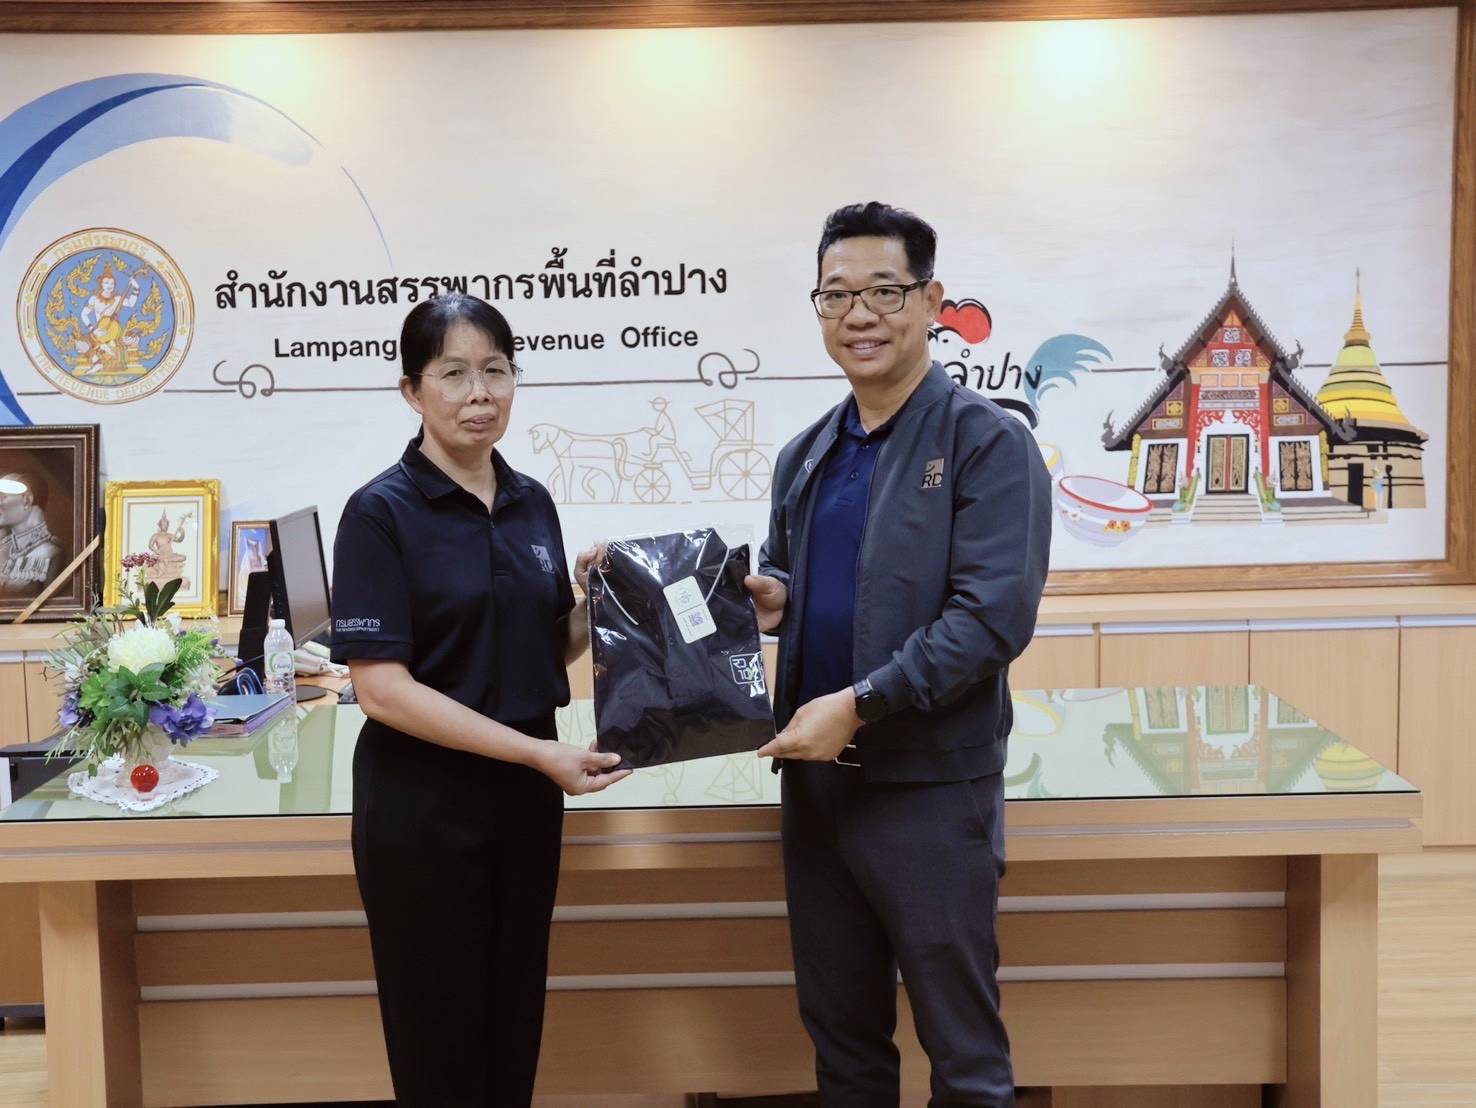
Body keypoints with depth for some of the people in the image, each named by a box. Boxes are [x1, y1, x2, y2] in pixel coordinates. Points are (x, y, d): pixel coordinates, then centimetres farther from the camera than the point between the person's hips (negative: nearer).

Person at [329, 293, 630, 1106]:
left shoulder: (532, 503, 6)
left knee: (514, 1028, 17)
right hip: (422, 803, -6)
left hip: (523, 797, 6)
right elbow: (381, 686, -19)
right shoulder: (382, 511, -12)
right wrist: (539, 752, -22)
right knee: (440, 1041, 8)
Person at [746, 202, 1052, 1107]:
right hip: (815, 783, 6)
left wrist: (858, 705, -22)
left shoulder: (988, 442, -9)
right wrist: (771, 598, -2)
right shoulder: (806, 457, 11)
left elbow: (994, 615, -18)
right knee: (840, 1032, 18)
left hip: (930, 788, -6)